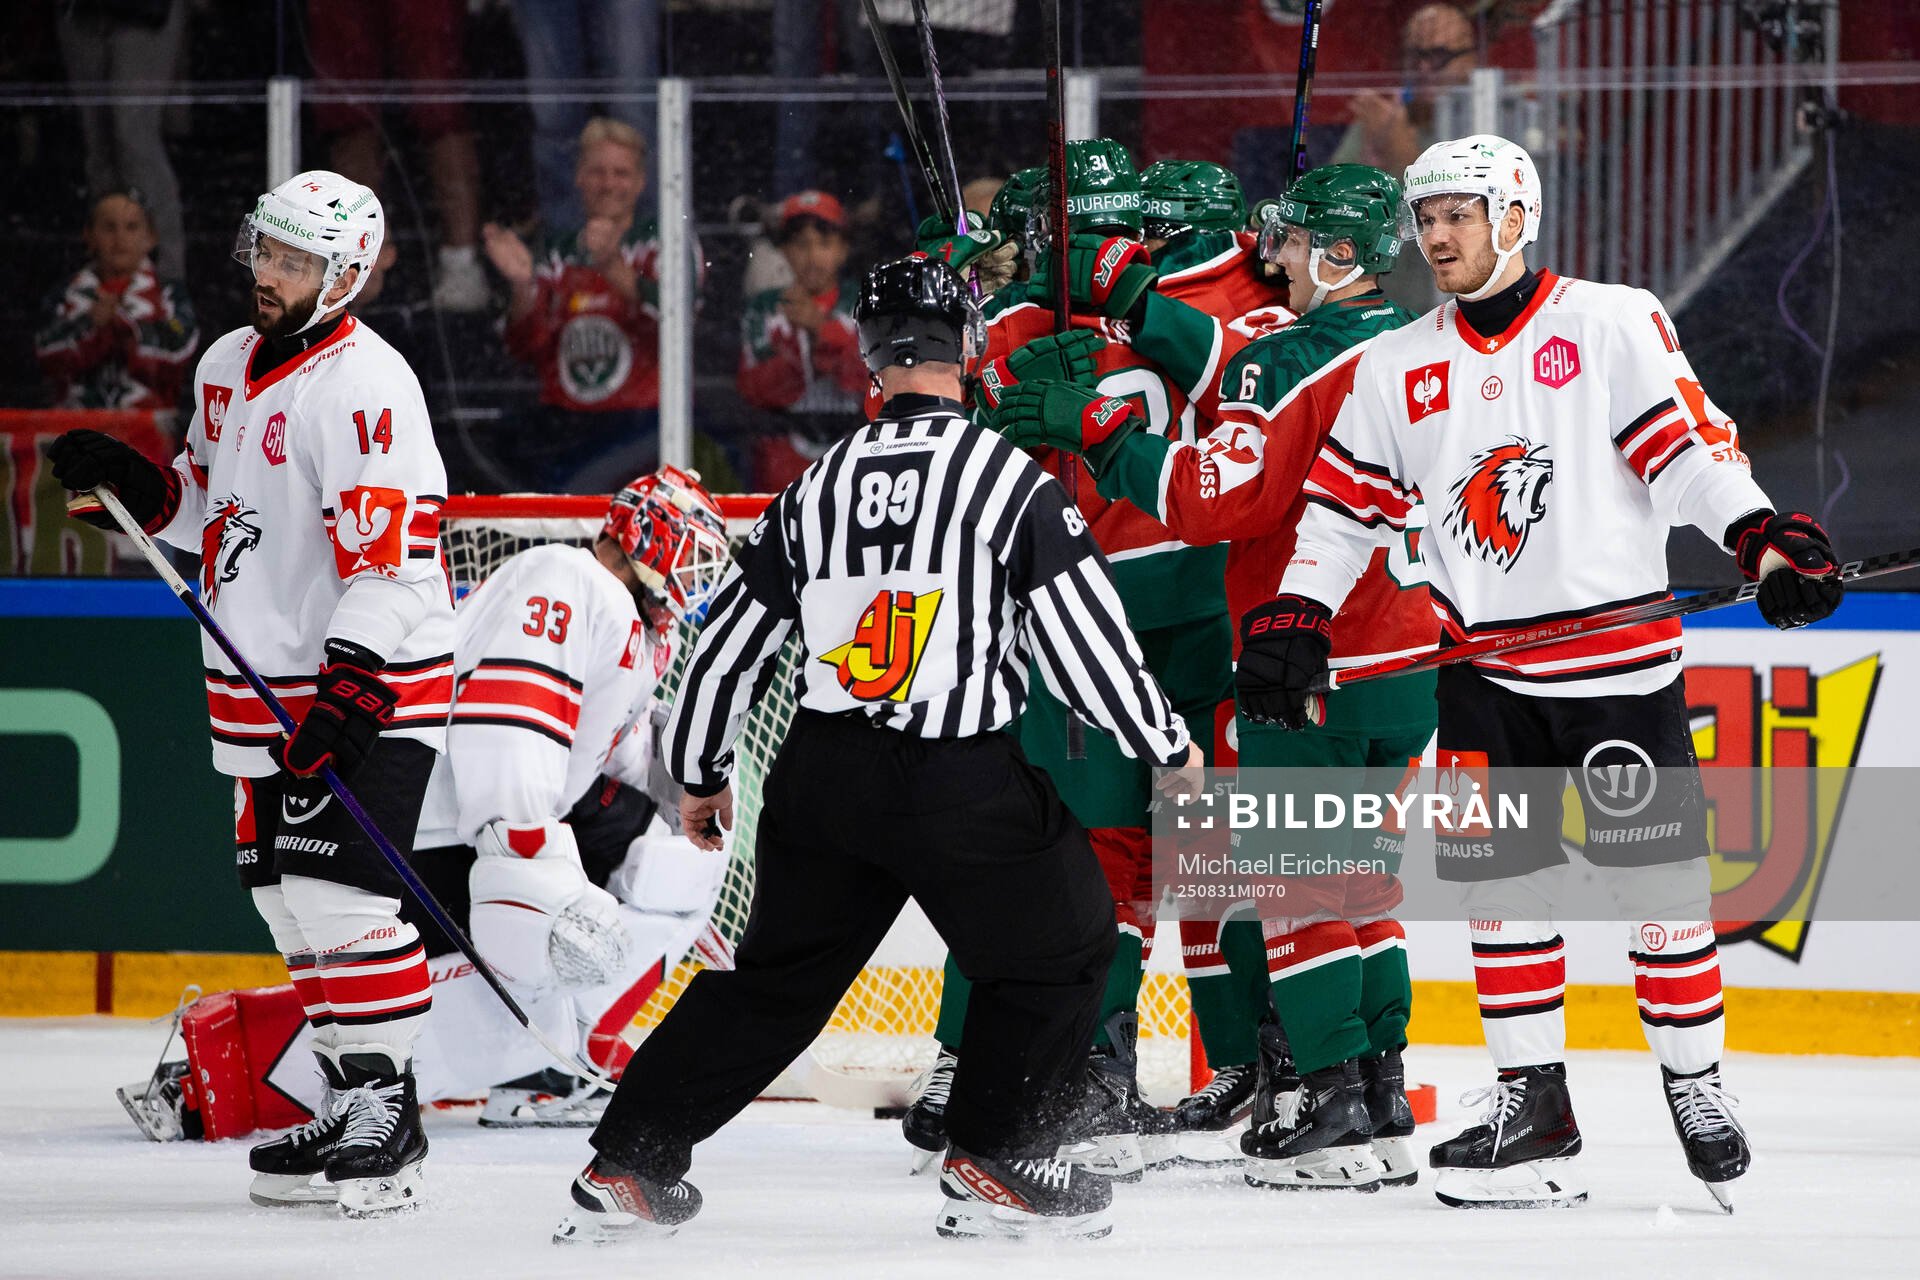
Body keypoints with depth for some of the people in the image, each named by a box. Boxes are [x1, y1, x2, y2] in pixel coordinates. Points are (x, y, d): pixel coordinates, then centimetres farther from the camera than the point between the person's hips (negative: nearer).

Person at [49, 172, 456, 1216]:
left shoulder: (365, 386, -17)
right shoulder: (228, 366, 11)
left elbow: (388, 561, -23)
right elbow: (211, 508, 24)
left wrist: (347, 690, -29)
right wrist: (137, 487, 4)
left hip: (367, 686, -9)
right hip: (262, 683, 9)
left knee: (340, 893, -14)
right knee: (288, 897, 11)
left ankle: (387, 1110, -8)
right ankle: (349, 1100, 19)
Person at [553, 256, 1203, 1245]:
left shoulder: (816, 488, 8)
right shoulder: (1011, 479, -7)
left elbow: (727, 643, 15)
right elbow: (1083, 640, -9)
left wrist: (699, 775, 28)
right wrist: (1169, 746, 4)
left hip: (819, 781, 5)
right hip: (963, 782, -5)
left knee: (774, 975, 19)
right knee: (1058, 950, 15)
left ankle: (625, 1169, 17)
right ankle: (994, 1169, 10)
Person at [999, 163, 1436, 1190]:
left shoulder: (1286, 363, -16)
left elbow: (1216, 497, -22)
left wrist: (1091, 431, -17)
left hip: (1309, 669, -8)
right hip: (1412, 662, 8)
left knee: (1292, 876, -3)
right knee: (1353, 871, 16)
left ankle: (1333, 1107, -6)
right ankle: (1379, 1087, 15)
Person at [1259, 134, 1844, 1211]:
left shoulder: (1613, 324, -2)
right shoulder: (1397, 368, 12)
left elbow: (1688, 446, -10)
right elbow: (1345, 506, 16)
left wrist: (1761, 533, -24)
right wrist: (1296, 619, 5)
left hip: (1619, 656, -4)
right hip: (1484, 673, 4)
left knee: (1659, 881, -2)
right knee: (1499, 883, 1)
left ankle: (1698, 1090, 11)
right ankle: (1535, 1111, 8)